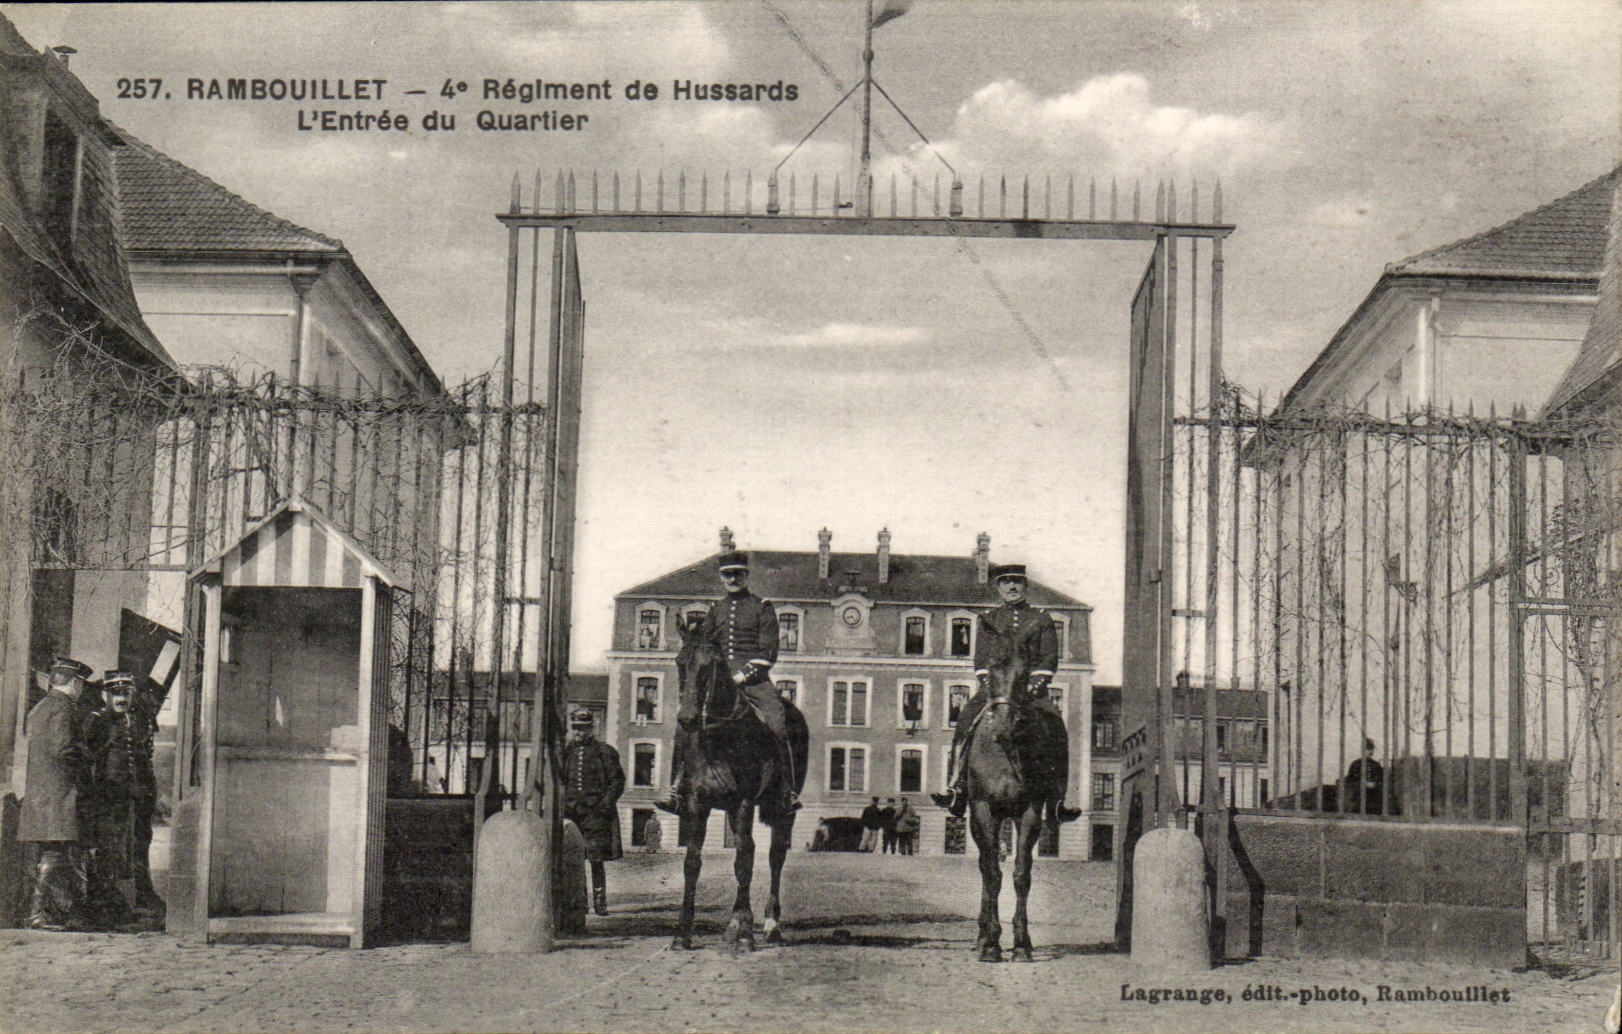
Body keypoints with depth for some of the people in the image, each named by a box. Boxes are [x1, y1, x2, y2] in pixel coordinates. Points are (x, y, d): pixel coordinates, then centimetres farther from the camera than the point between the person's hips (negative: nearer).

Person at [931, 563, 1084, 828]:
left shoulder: (1041, 618, 13)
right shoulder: (988, 619, 16)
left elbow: (1048, 660, 5)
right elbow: (981, 659, 8)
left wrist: (1033, 687, -10)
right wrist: (989, 685, -9)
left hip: (1032, 689, -1)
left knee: (1056, 726, -25)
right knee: (967, 720, -26)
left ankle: (1057, 801, -24)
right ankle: (956, 788, -28)